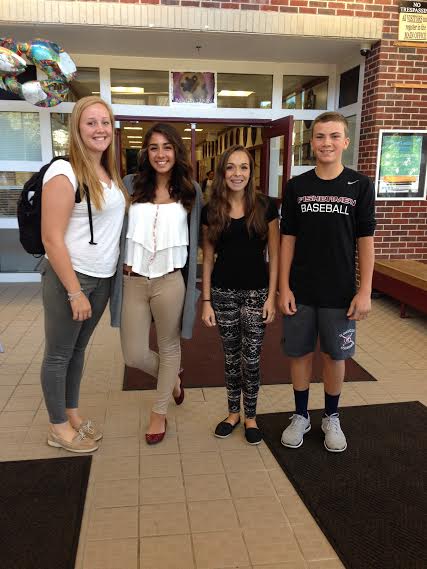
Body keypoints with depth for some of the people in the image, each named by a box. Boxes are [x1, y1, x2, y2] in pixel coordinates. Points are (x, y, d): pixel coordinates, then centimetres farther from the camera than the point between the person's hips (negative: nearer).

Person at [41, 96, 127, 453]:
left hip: (102, 278, 7)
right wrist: (75, 292, -18)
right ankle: (58, 428, 23)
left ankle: (73, 414, 33)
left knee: (79, 349, 18)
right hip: (69, 277, -7)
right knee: (59, 354, 7)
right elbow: (52, 238, -18)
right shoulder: (64, 172, -15)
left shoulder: (110, 174, 9)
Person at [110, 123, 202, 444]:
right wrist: (122, 264, 1)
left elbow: (196, 238, 6)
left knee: (169, 346, 12)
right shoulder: (131, 186, 1)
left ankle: (160, 412, 33)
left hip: (170, 282, -1)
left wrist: (193, 281, 5)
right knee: (134, 355, 6)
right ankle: (172, 378, 39)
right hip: (133, 282, 1)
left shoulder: (190, 191, 2)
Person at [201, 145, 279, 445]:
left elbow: (274, 255, -2)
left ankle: (251, 416, 25)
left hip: (256, 292, -1)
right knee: (231, 356, 14)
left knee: (251, 358, 5)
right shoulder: (211, 211, 1)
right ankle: (233, 411, 32)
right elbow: (208, 258, 4)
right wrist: (206, 300, 2)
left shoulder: (265, 207, -4)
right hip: (223, 293, 2)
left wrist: (272, 296, -7)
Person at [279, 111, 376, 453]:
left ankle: (331, 418, 33)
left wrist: (365, 291, -6)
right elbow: (288, 239, 2)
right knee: (300, 354, 11)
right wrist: (284, 287, -3)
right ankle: (301, 417, 31)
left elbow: (365, 241, -2)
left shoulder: (360, 185, -2)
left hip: (340, 292, -1)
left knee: (335, 356, 12)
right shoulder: (297, 186, 1)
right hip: (301, 290, 1)